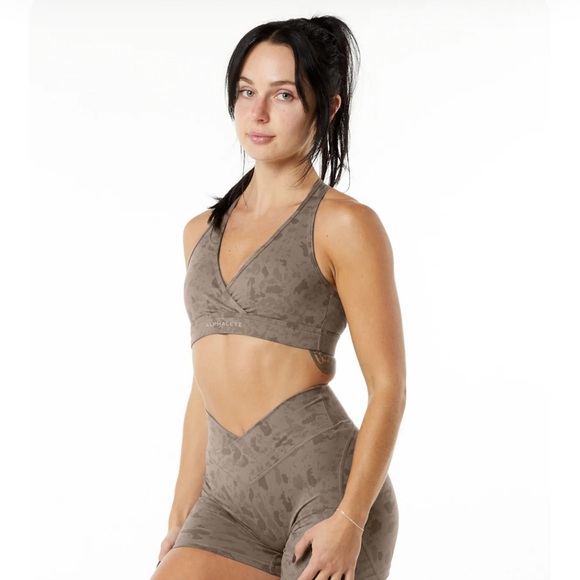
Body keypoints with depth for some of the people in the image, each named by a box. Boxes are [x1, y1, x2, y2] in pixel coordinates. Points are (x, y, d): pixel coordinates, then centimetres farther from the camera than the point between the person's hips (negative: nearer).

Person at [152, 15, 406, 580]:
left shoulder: (344, 225, -4)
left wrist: (349, 519, -15)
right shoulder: (201, 232, 15)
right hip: (229, 495, 6)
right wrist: (182, 516, 18)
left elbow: (388, 386, -7)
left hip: (324, 481, -5)